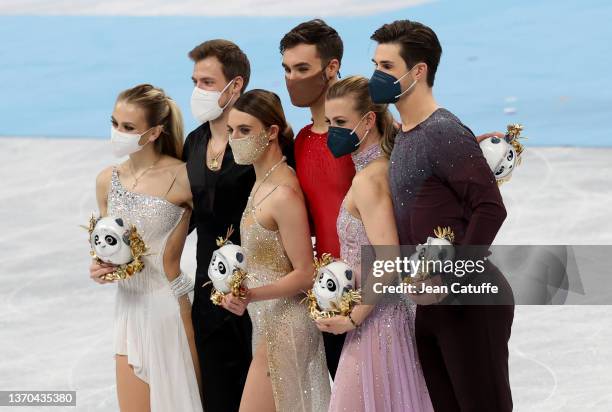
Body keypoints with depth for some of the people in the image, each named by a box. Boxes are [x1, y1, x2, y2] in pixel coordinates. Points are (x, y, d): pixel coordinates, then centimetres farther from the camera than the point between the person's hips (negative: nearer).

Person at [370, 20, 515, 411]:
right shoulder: (402, 136, 12)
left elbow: (489, 209, -21)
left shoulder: (444, 132, -16)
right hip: (429, 304, 9)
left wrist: (447, 276, -22)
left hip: (470, 302, -9)